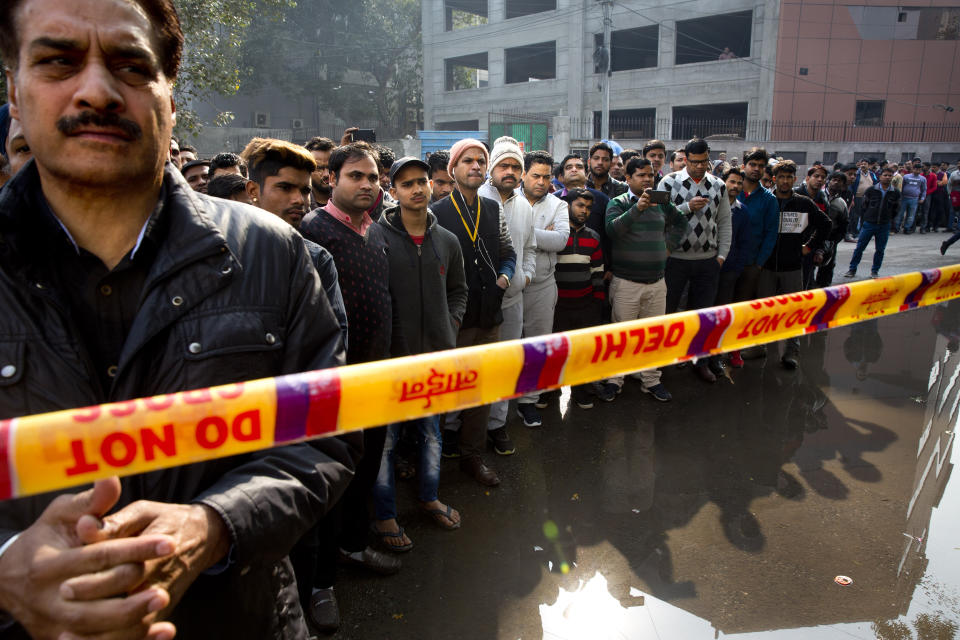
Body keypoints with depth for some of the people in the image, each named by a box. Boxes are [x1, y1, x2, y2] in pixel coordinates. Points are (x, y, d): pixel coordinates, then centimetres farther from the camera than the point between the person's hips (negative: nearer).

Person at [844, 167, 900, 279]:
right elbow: (864, 205, 7)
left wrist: (887, 218, 10)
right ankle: (852, 269, 10)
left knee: (880, 250, 7)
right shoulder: (871, 190, -3)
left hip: (884, 226, 1)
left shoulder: (895, 193, 1)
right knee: (859, 247, 1)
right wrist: (868, 217, 8)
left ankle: (875, 270, 20)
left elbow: (896, 209, 13)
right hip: (869, 224, -1)